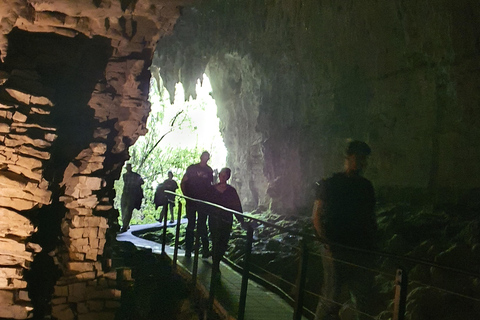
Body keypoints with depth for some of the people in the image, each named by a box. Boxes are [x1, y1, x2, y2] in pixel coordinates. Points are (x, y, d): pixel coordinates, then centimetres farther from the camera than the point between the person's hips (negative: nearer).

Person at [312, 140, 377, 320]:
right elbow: (317, 217, -4)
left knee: (364, 299, 7)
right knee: (331, 298, -4)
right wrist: (327, 242, -14)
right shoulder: (330, 184, -1)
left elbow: (371, 217, 18)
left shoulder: (366, 186, 13)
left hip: (361, 251, 5)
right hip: (336, 250, -5)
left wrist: (372, 243, 6)